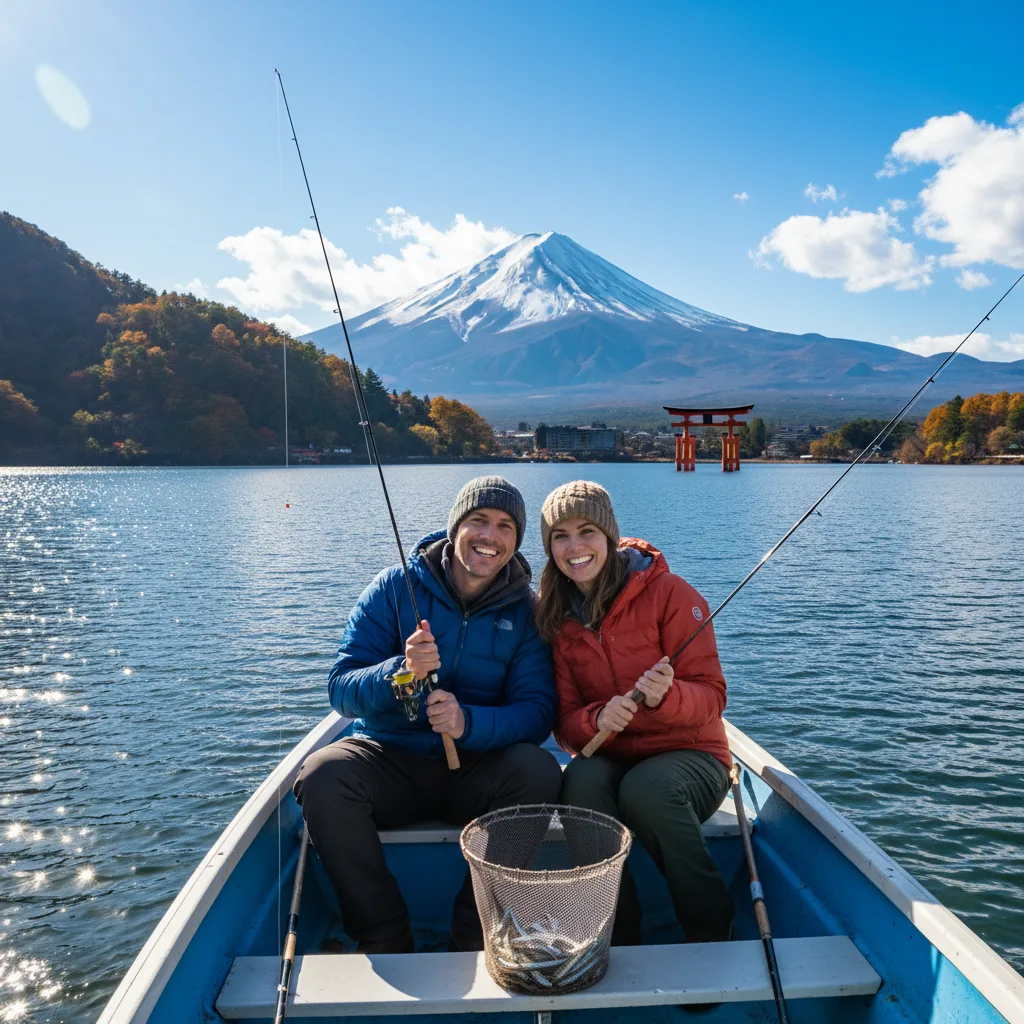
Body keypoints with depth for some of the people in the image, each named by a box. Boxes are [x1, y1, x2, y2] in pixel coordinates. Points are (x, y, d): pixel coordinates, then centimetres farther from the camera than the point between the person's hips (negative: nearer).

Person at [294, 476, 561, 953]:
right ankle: (385, 941, -10)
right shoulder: (395, 587, -4)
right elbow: (341, 690, -9)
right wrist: (401, 670, -30)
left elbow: (537, 711, -10)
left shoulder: (525, 610, -2)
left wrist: (469, 723, -30)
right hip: (389, 760, 0)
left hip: (478, 767, 0)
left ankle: (474, 939, -11)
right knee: (322, 775, -28)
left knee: (538, 771, -28)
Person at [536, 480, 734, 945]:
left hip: (688, 755, -2)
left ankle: (715, 938, -9)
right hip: (608, 760, 2)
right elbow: (564, 722, 0)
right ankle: (619, 941, -13)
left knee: (646, 788, -34)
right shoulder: (553, 617, 0)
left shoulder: (669, 593, -11)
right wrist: (598, 719, -23)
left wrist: (666, 696, -32)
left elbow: (711, 694, -10)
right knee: (581, 780, -31)